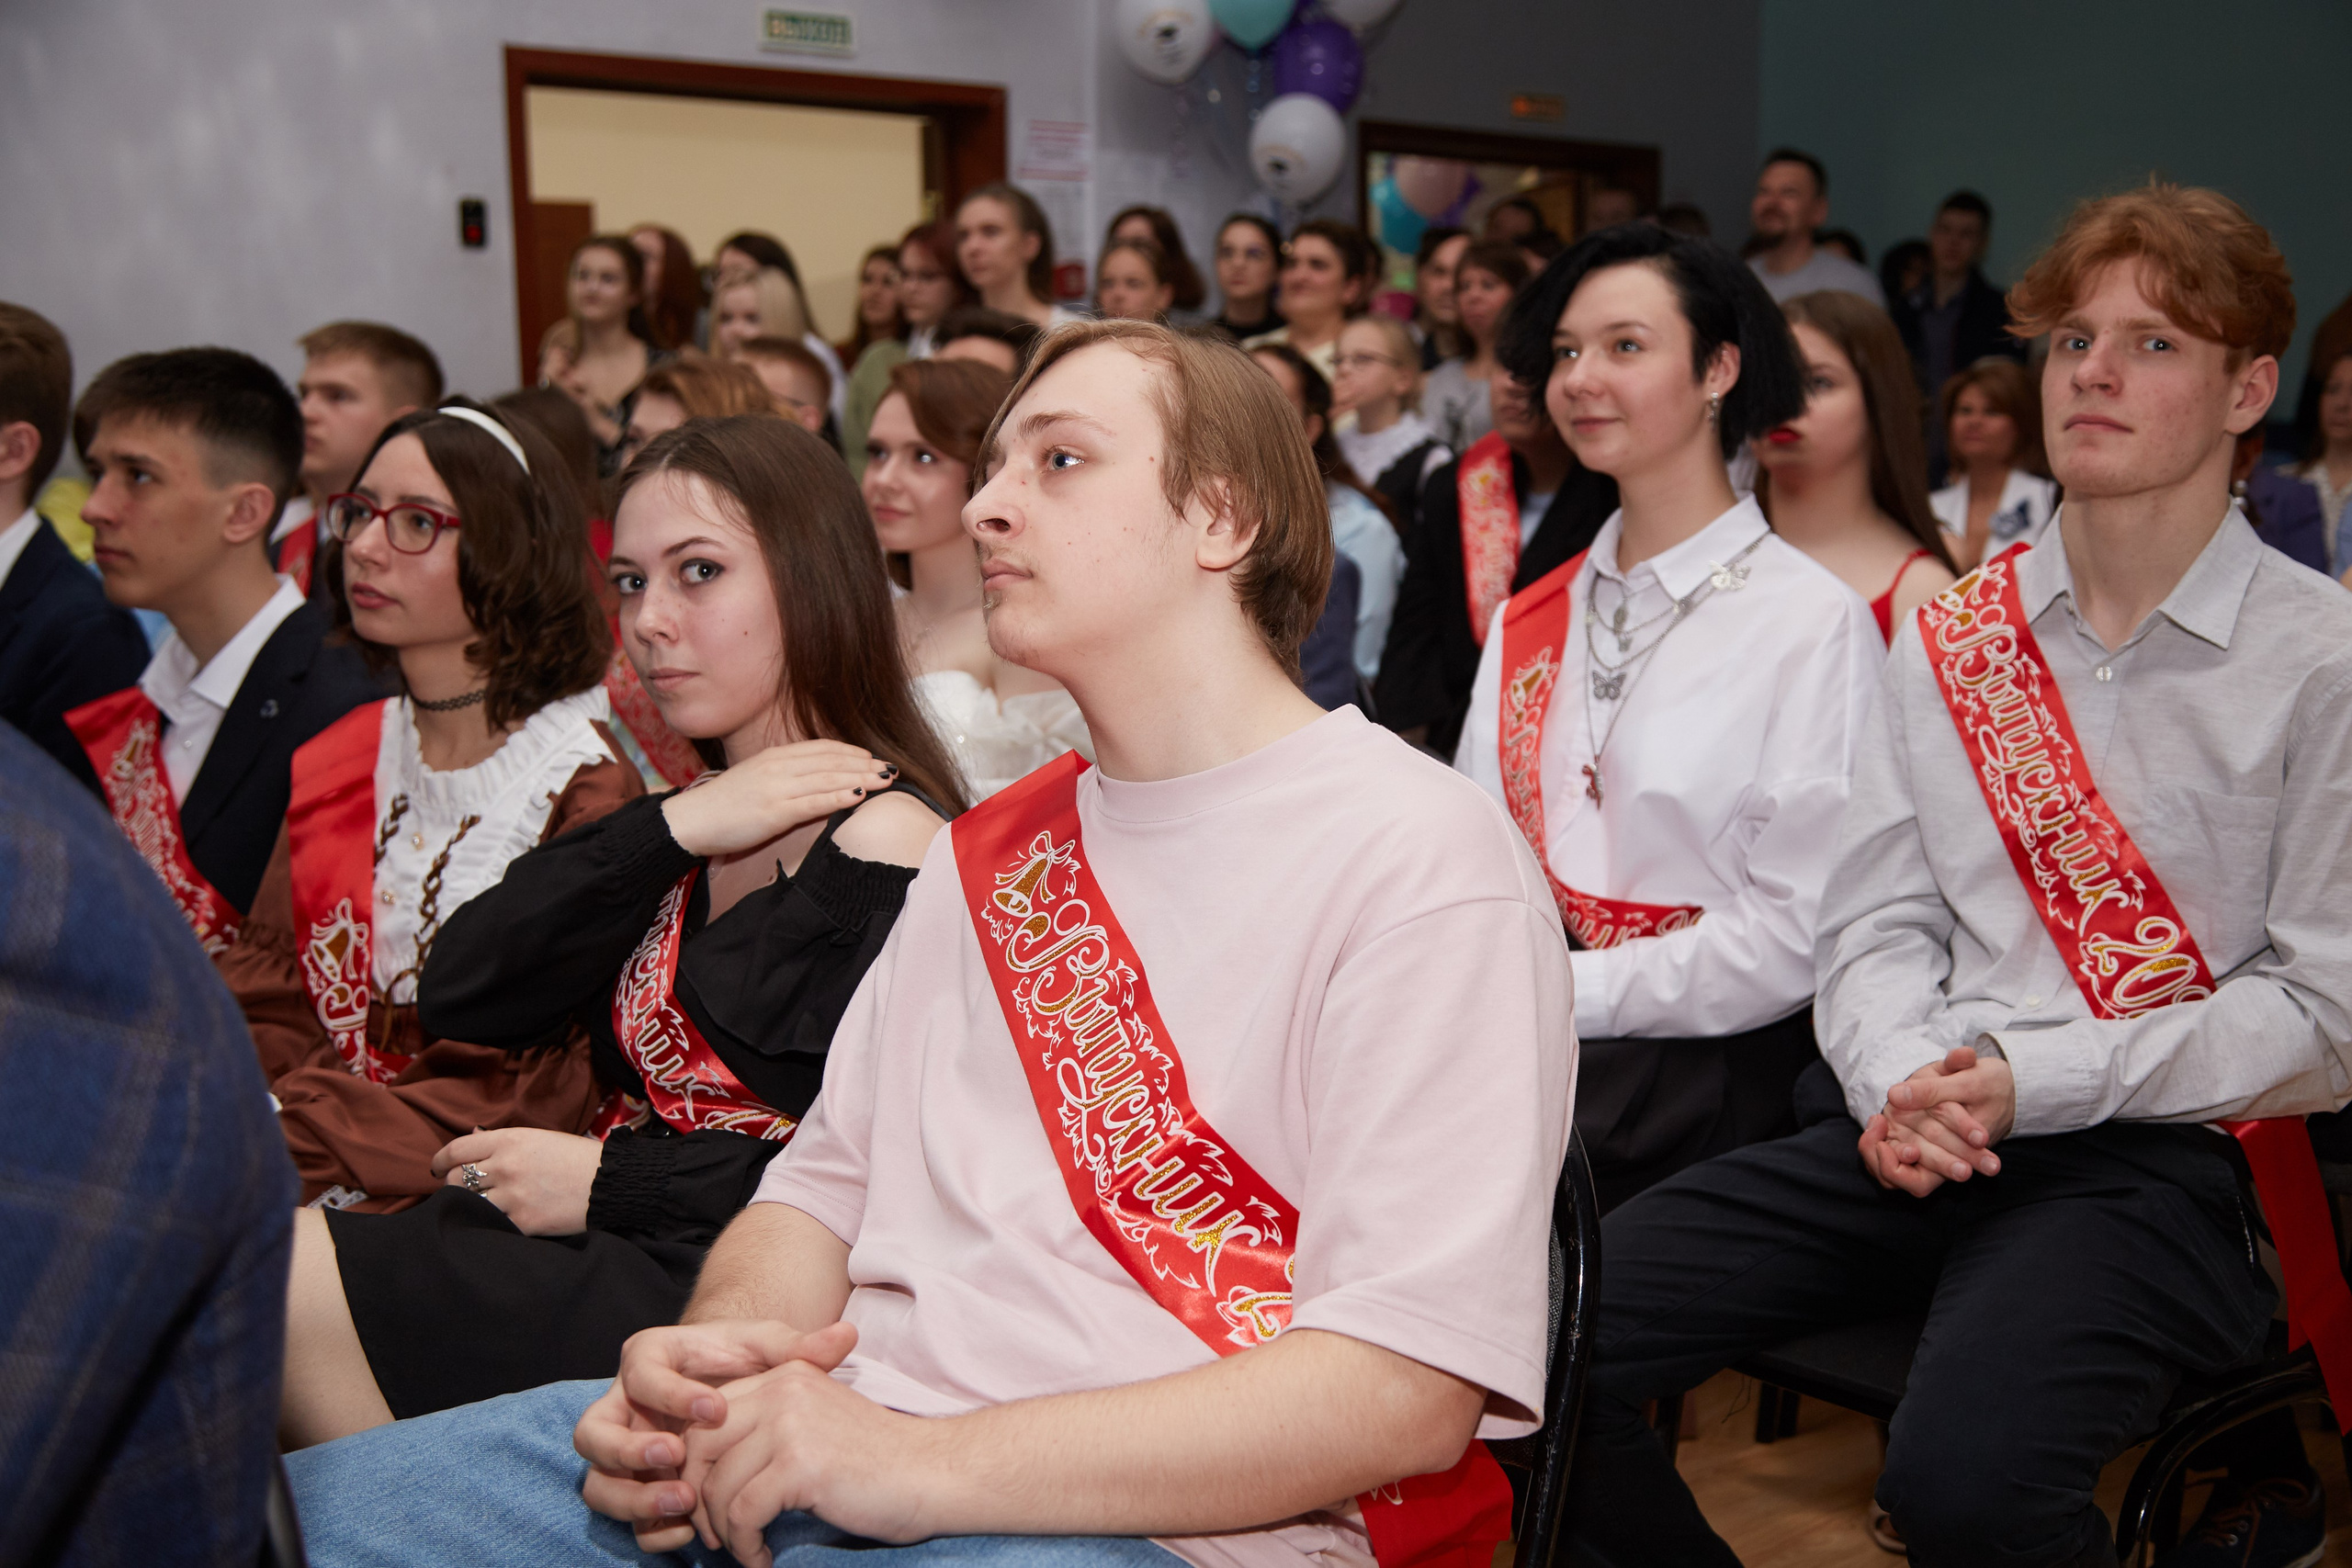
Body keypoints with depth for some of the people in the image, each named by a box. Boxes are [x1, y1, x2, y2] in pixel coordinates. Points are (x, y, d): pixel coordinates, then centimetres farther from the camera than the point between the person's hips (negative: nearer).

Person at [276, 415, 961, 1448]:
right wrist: (672, 830, -9)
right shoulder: (683, 827, 15)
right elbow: (458, 996, 4)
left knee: (284, 1286, -14)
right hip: (622, 1248, 7)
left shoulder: (885, 842, -11)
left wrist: (610, 1180, -13)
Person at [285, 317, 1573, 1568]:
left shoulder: (1421, 858, -6)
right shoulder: (987, 852, 19)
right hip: (826, 1450, 6)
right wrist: (715, 1354, -6)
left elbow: (1406, 1390, -15)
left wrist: (923, 1461, -21)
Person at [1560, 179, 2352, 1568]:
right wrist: (1901, 1081, -9)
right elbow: (1877, 921, 12)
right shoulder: (1954, 638, 13)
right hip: (1913, 1131, 4)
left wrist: (2031, 1081, -13)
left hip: (2160, 1154, -4)